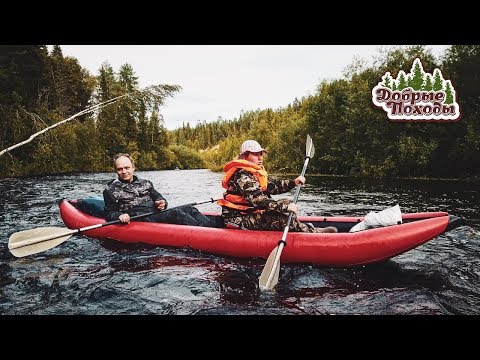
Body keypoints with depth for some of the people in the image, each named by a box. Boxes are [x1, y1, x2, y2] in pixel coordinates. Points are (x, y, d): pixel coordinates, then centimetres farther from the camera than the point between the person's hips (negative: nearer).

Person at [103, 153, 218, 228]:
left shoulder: (145, 183, 22)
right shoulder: (111, 190, 8)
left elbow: (158, 197, 24)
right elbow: (109, 213, 7)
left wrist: (162, 203, -1)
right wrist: (119, 216, -17)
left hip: (157, 213, 6)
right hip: (141, 220, -6)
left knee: (189, 208, -15)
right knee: (176, 213, -29)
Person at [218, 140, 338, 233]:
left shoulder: (255, 173, 13)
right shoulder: (243, 175, -20)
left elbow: (273, 186, 8)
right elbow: (258, 199, -31)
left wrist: (293, 182, -5)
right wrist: (284, 207, -34)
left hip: (249, 214, 11)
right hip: (239, 220, -11)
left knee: (285, 203, 8)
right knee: (282, 217, -24)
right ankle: (313, 233, -12)